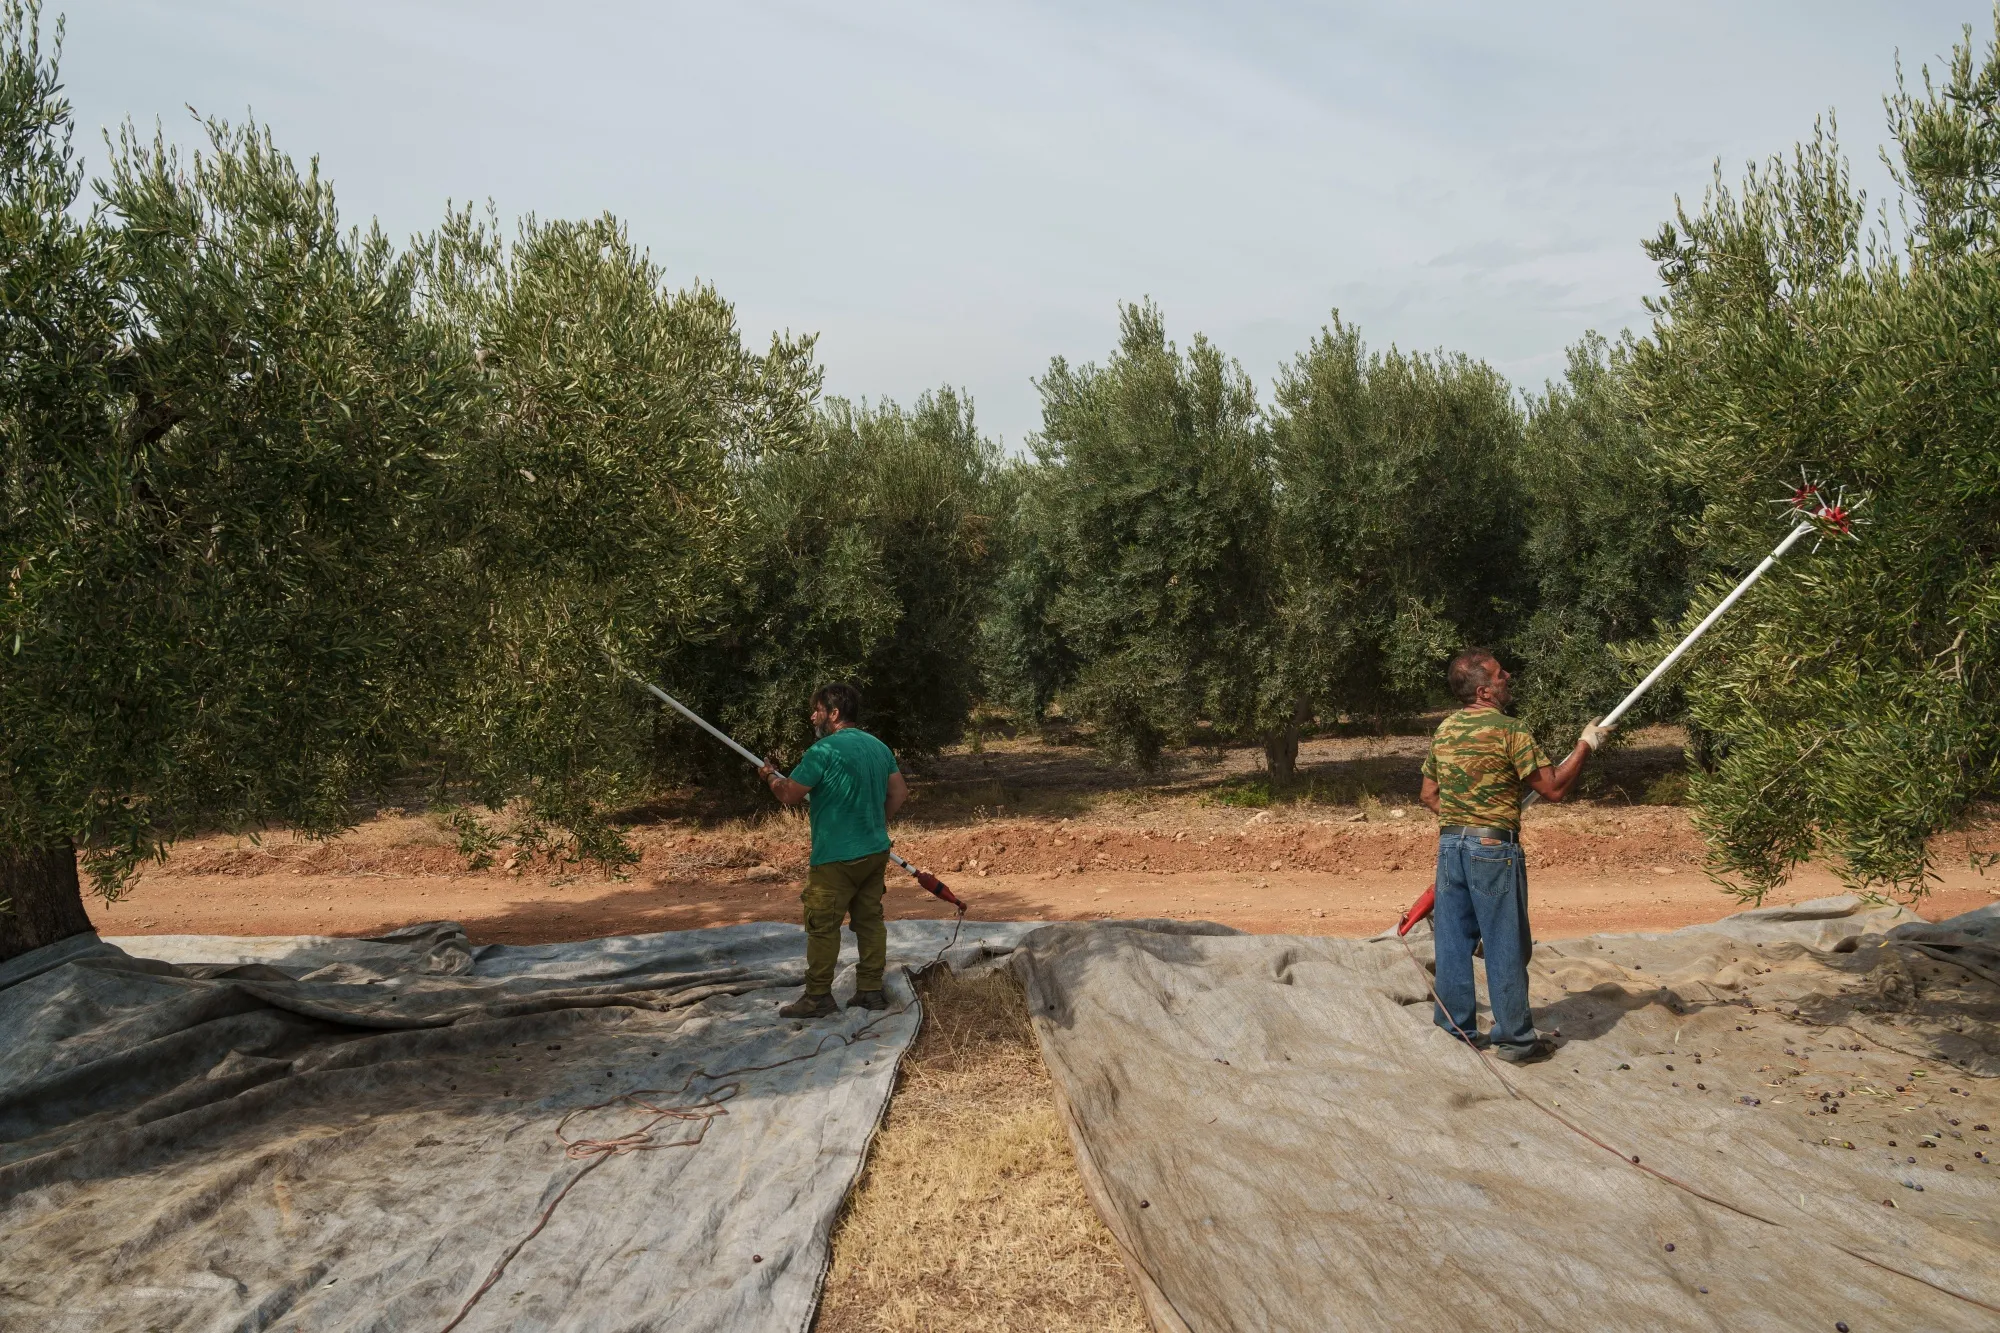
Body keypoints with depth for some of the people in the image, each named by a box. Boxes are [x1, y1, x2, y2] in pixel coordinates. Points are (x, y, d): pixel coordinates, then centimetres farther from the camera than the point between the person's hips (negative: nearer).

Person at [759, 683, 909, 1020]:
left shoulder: (824, 750, -15)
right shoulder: (879, 747, 9)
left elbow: (789, 795, -11)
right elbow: (899, 792, 15)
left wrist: (770, 777, 9)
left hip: (836, 856, -8)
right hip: (875, 851, 8)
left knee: (823, 925, 0)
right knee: (869, 919, 12)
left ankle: (818, 997, 5)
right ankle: (871, 991, 16)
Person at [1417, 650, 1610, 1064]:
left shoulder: (1444, 731, 8)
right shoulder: (1511, 731, -13)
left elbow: (1428, 795, 14)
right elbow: (1553, 788, -10)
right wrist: (1585, 745, 1)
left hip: (1450, 843, 7)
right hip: (1494, 847, -7)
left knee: (1453, 941, 10)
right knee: (1506, 946, 3)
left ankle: (1456, 1030, 18)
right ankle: (1514, 1038, 12)